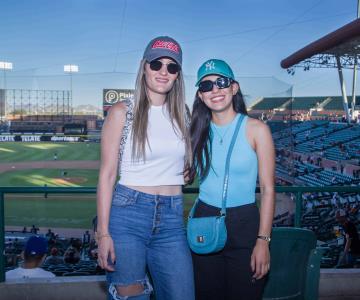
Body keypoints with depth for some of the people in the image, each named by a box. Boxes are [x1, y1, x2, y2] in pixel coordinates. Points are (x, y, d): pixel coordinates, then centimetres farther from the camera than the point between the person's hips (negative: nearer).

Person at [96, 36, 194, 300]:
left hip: (172, 219, 4)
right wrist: (103, 233, -10)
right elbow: (107, 174, -5)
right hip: (128, 212, -3)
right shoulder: (123, 112, -1)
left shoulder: (181, 115, 11)